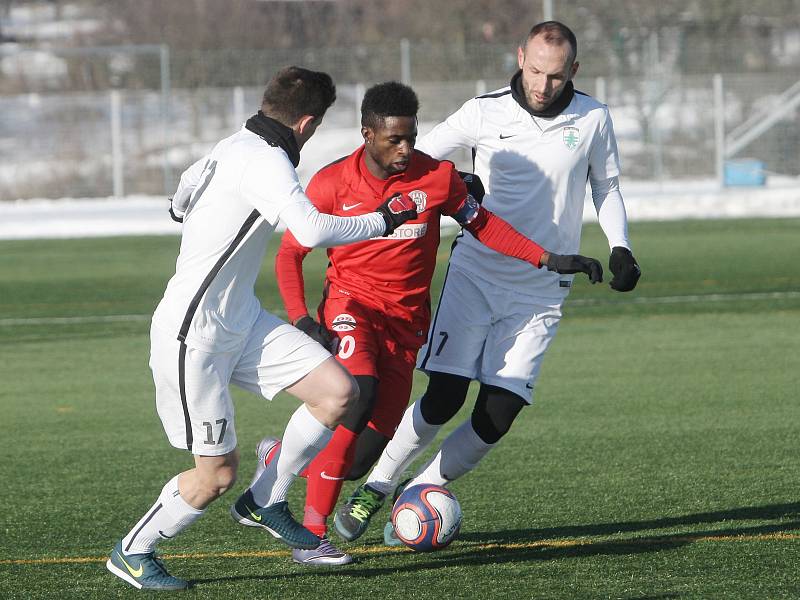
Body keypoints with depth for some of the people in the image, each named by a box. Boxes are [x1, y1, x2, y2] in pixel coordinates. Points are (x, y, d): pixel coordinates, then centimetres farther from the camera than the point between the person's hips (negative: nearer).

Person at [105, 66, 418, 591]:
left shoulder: (238, 145, 7)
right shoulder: (265, 162, -22)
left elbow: (180, 201, 24)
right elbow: (313, 231, -35)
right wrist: (382, 221, -22)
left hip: (242, 321, 10)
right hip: (194, 335, -10)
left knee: (338, 390, -2)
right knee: (218, 473, -3)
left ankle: (265, 503, 14)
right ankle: (132, 553, 18)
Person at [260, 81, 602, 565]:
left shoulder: (437, 177, -4)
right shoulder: (332, 184, -7)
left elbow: (482, 225, 10)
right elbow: (291, 253, 2)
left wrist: (548, 260, 2)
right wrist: (300, 317, -12)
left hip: (406, 323, 3)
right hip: (351, 307, -3)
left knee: (359, 459, -3)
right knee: (359, 394, -32)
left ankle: (278, 458, 30)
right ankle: (312, 535, -24)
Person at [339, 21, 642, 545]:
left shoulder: (592, 120, 1)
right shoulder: (485, 114, -4)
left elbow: (606, 186, 16)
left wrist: (620, 248, 3)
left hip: (540, 294, 2)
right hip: (475, 274, -1)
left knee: (497, 416, -8)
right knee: (444, 399, -13)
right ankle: (375, 490, 5)